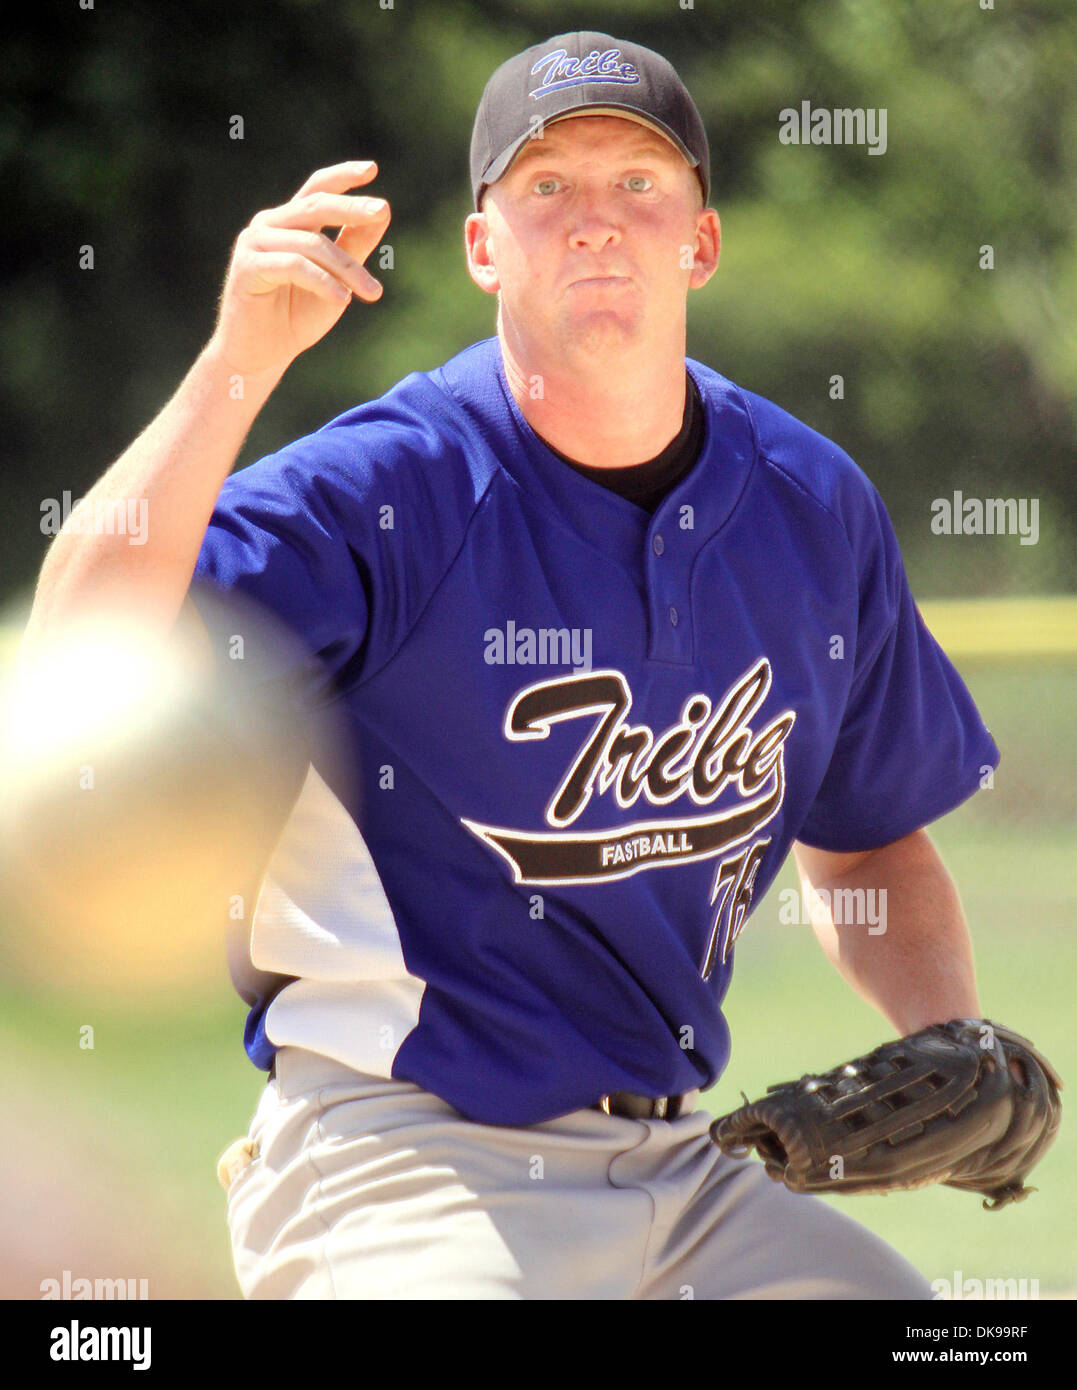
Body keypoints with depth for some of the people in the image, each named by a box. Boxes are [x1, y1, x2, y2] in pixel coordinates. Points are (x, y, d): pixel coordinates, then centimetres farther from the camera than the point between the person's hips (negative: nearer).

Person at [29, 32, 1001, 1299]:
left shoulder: (812, 507, 7)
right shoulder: (380, 488, -11)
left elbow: (869, 846, 21)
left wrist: (952, 1047, 3)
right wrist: (239, 365, -32)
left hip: (684, 1179, 6)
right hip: (401, 1165, -6)